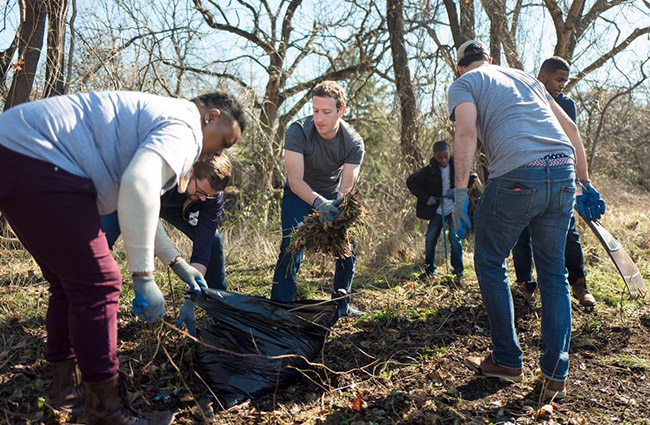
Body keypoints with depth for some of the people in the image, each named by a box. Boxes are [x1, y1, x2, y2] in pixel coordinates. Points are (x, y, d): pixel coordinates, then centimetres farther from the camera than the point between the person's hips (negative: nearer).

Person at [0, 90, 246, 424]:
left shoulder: (159, 121, 24)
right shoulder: (184, 127, -9)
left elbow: (138, 202, 32)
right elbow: (139, 186, -30)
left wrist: (177, 263, 31)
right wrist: (144, 277, -23)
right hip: (37, 161, -11)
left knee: (71, 283, 17)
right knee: (98, 284, -7)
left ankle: (67, 391, 29)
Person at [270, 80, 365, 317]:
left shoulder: (354, 142, -23)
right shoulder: (298, 131, -29)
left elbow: (346, 187, -28)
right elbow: (295, 180, -35)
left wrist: (335, 205, -51)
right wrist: (319, 203, -52)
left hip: (333, 196, 3)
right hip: (300, 194, -3)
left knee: (348, 248, -2)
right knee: (292, 248, -20)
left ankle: (341, 304, 17)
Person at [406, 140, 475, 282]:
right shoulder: (429, 170, -6)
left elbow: (471, 177, 3)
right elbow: (410, 181, -1)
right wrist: (425, 198, -7)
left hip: (454, 208, -2)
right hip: (437, 210, 2)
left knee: (454, 237, -11)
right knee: (430, 239, 2)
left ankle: (458, 271, 3)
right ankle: (429, 270, 18)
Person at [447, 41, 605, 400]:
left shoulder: (463, 84, 13)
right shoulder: (525, 77, 29)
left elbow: (466, 132, -9)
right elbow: (571, 130, 24)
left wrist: (460, 194, -11)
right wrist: (586, 185, 25)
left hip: (517, 177, -5)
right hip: (563, 174, 6)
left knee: (489, 262, 13)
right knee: (553, 272, 15)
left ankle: (507, 361, 19)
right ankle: (556, 374, 18)